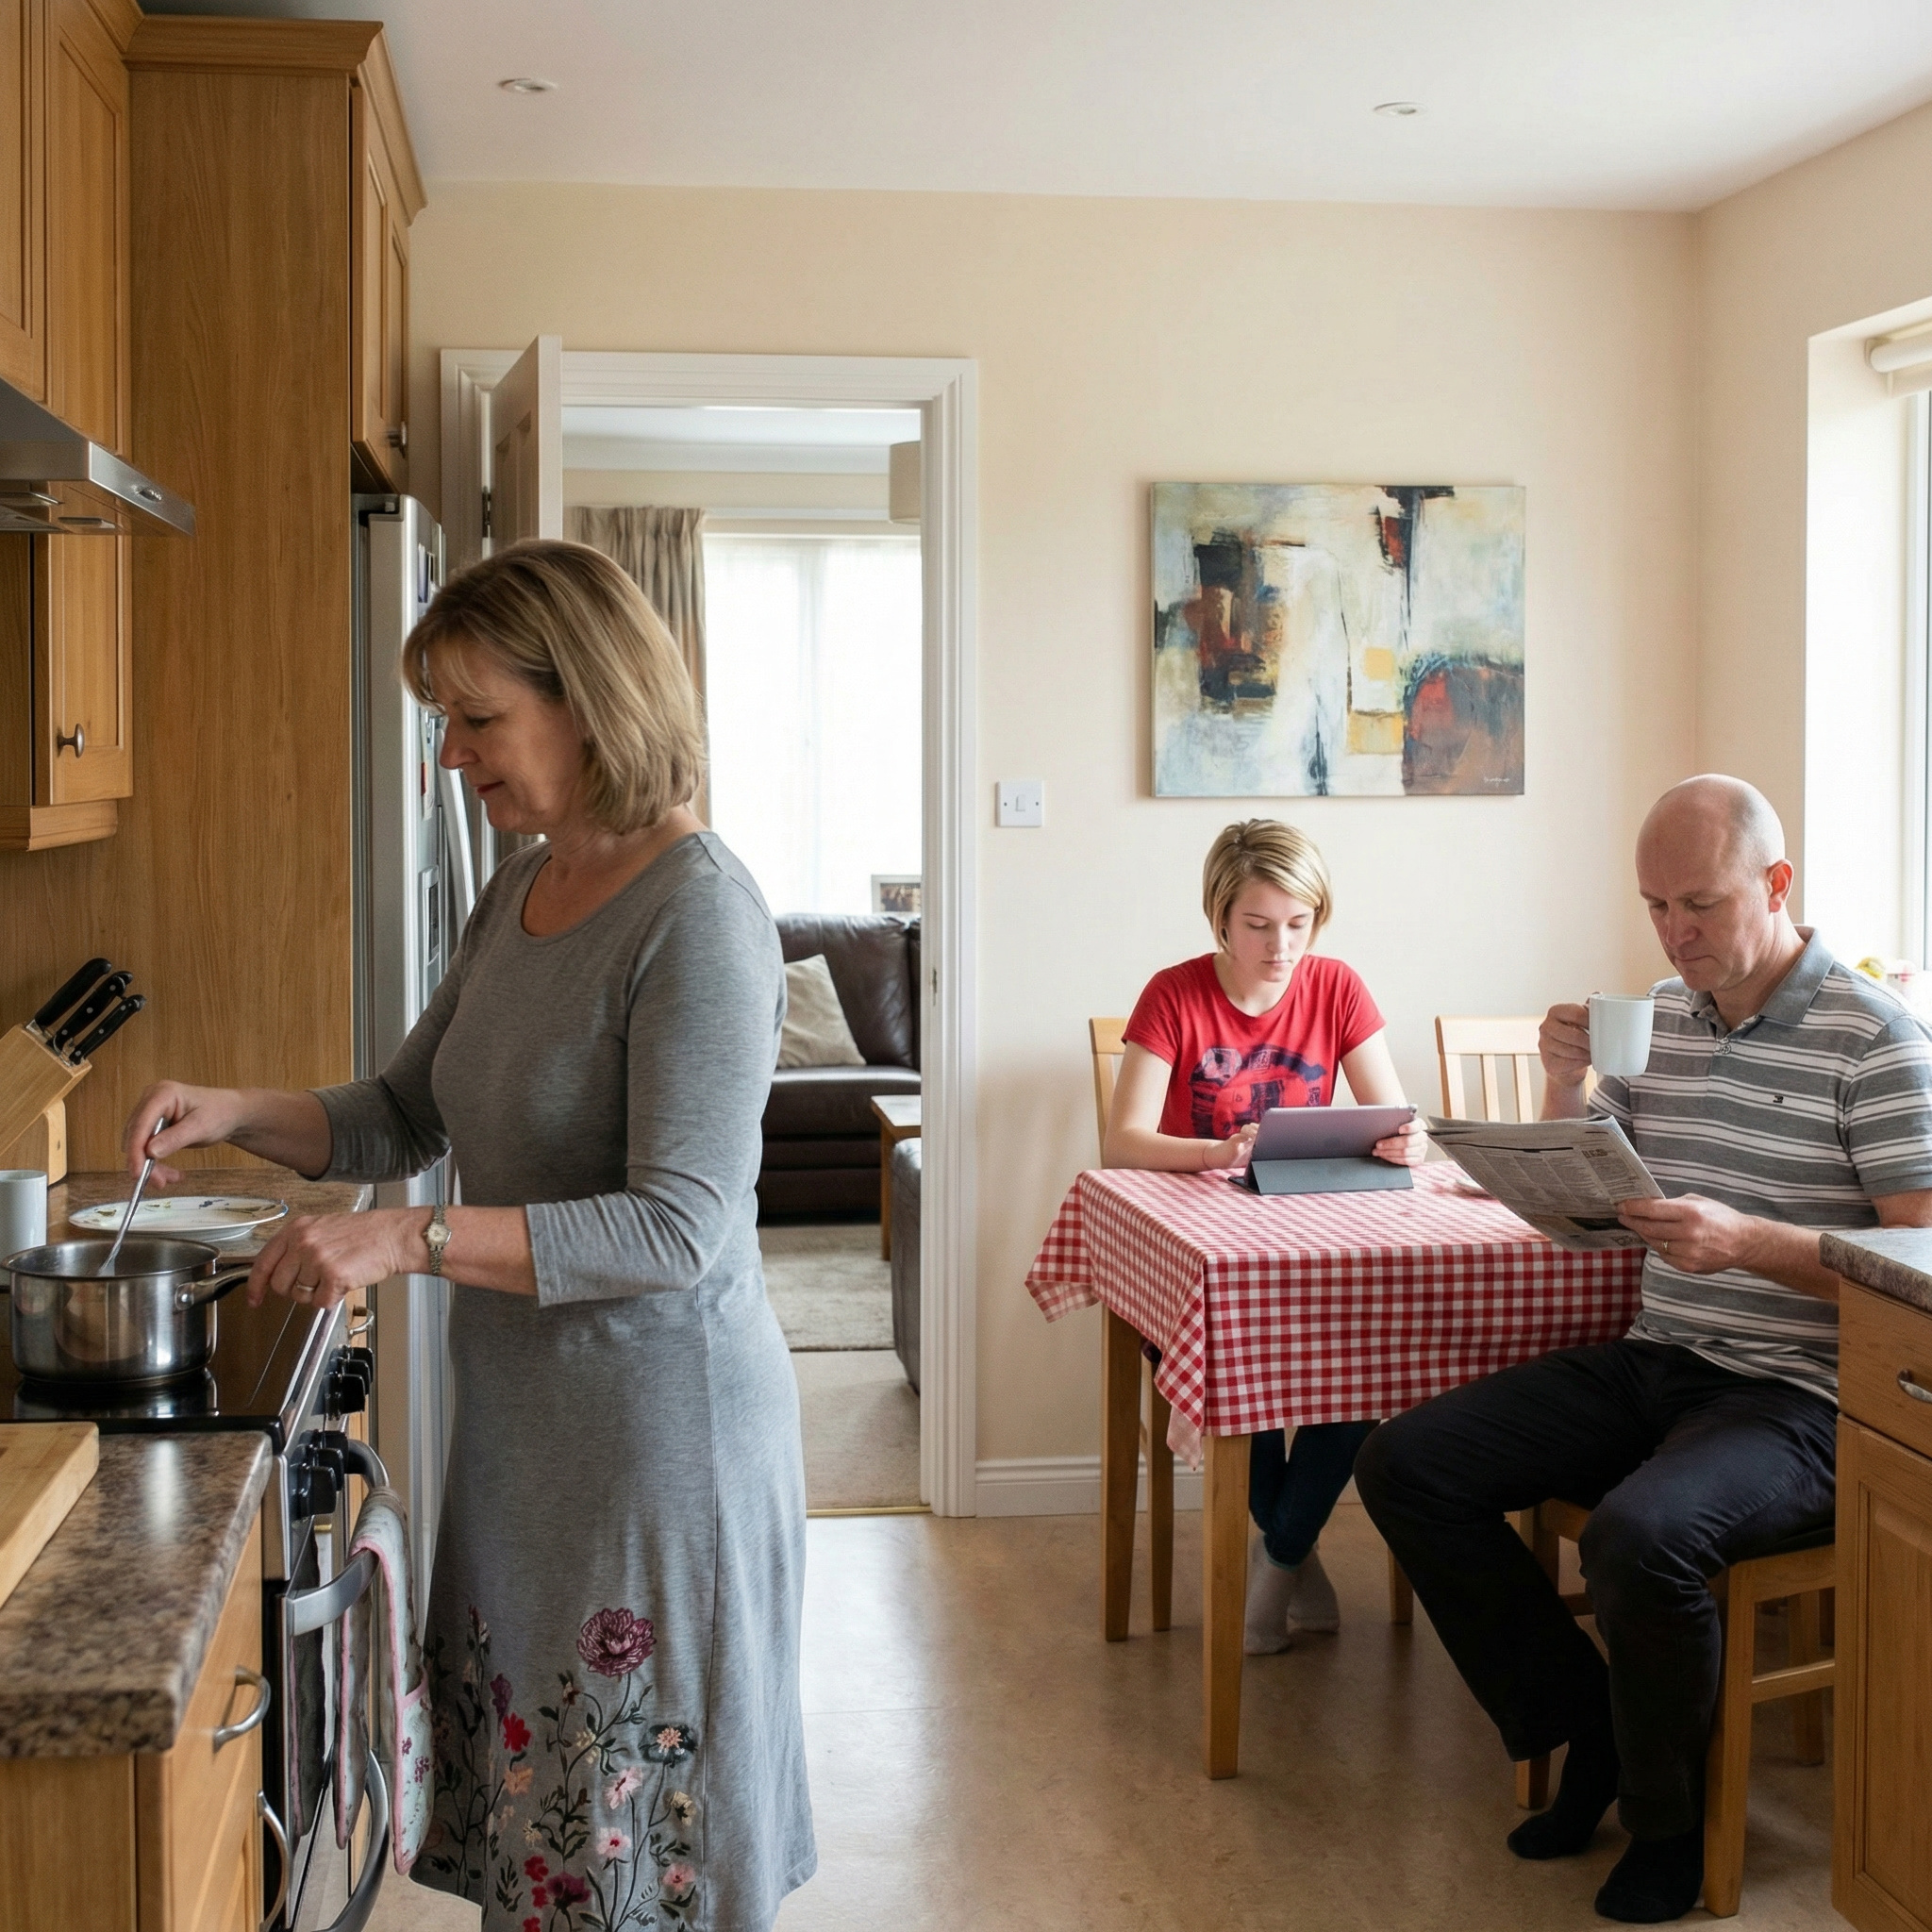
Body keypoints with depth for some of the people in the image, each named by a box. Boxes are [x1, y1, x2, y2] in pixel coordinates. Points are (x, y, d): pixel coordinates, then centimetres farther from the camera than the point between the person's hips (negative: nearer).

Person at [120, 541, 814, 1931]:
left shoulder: (698, 914, -18)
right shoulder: (517, 894, 9)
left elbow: (679, 1230, -23)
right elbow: (408, 1118, 18)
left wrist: (413, 1240, -27)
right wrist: (237, 1116, 2)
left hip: (658, 1426, -8)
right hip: (522, 1423, 8)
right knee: (529, 1808, 14)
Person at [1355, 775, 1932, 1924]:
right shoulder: (1656, 1017, 10)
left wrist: (1745, 1240, -27)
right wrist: (1566, 1085, -1)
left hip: (1794, 1397, -7)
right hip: (1652, 1362, 7)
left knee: (1641, 1533, -34)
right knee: (1405, 1465, -6)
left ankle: (1665, 1824, -5)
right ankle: (1588, 1732, 6)